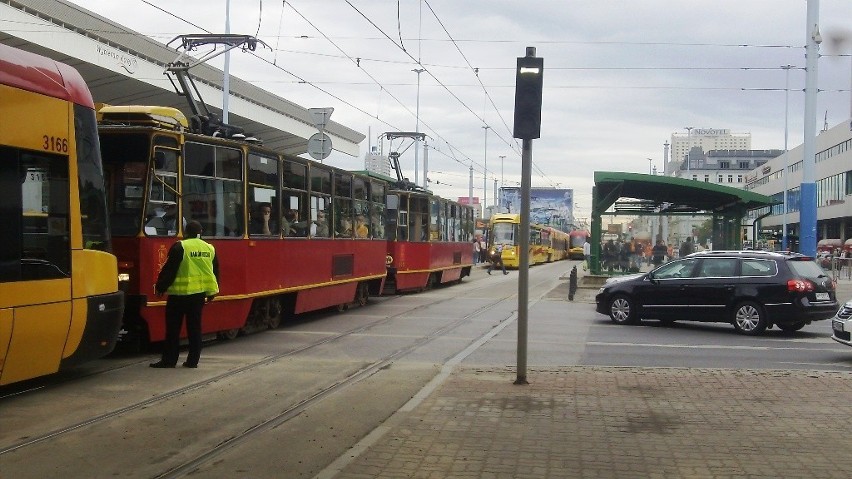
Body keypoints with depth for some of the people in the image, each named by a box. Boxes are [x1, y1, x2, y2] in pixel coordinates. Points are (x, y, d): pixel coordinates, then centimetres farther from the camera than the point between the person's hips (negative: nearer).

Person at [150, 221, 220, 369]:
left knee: (173, 328, 2)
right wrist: (211, 293, 22)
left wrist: (160, 287, -1)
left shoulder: (180, 247, -11)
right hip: (199, 294, 5)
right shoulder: (210, 248, 7)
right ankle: (193, 360, 10)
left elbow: (169, 269, -11)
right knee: (194, 327, 9)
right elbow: (215, 272, 14)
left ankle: (169, 360, 4)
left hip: (179, 293, -5)